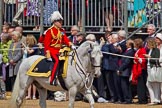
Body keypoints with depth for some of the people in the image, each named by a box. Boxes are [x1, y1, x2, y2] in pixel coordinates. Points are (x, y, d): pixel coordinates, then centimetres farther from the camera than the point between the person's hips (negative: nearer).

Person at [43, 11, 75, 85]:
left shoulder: (62, 31, 14)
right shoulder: (50, 31, -7)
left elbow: (66, 40, 10)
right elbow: (46, 43, -11)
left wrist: (71, 45, -10)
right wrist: (48, 54, -18)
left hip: (59, 50, 8)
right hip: (52, 50, -8)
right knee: (57, 60, -29)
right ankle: (52, 80, -33)